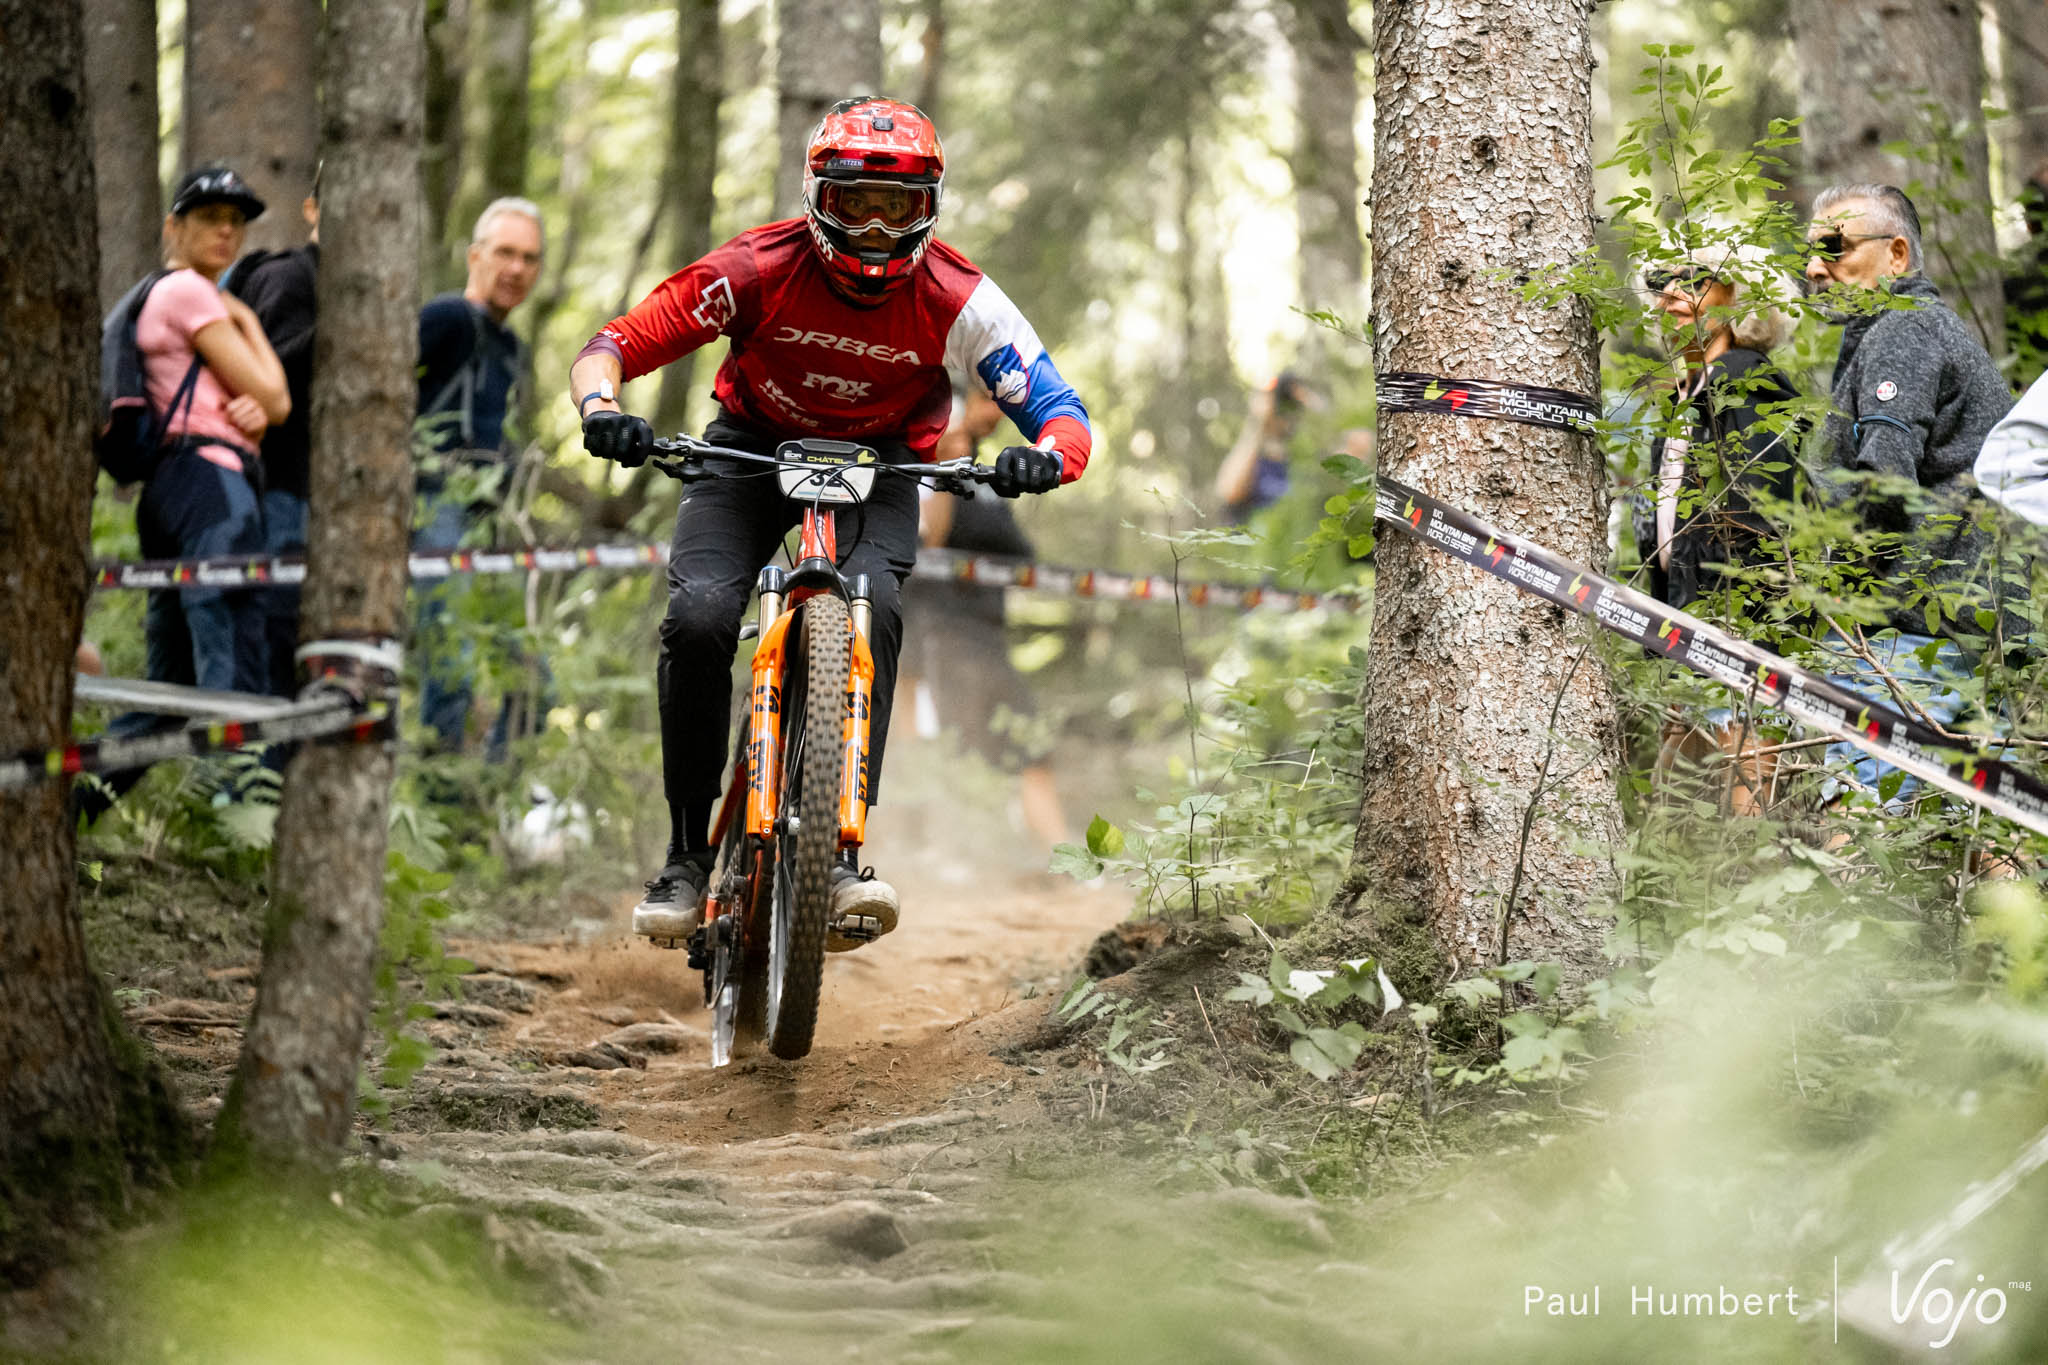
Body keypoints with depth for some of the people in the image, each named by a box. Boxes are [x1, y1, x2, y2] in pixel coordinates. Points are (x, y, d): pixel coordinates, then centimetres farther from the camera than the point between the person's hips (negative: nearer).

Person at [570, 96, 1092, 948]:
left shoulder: (957, 300, -22)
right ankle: (688, 854, -10)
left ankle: (838, 855, -29)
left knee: (871, 606, -30)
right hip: (754, 446, 0)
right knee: (699, 616, -24)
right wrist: (602, 408, -43)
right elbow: (615, 344, -20)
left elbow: (1062, 413, -20)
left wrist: (1045, 457, -43)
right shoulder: (759, 268, -23)